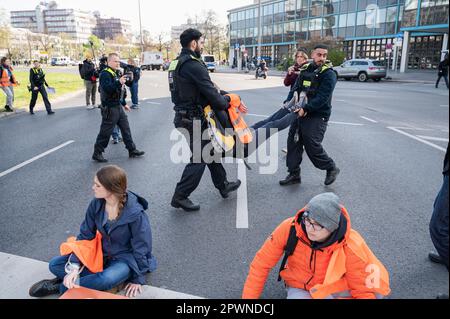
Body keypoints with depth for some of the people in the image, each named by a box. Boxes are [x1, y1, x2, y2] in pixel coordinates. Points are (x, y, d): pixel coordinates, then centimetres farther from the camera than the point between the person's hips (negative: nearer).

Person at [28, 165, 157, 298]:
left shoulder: (136, 213, -28)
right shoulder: (96, 204, -12)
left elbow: (141, 249, -16)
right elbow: (85, 236, -6)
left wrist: (138, 280, -9)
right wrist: (74, 267, -18)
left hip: (125, 258, -5)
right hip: (102, 253, 5)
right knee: (54, 265, -4)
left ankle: (60, 287, -13)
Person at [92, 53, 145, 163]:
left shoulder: (115, 74, 17)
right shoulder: (105, 74, -13)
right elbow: (107, 89, -29)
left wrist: (124, 104, 24)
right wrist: (119, 82, -38)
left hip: (118, 106, 9)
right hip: (109, 108, -9)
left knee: (126, 128, 12)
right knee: (105, 132, -2)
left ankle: (132, 150, 20)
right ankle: (97, 153, 10)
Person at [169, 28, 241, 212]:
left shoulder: (178, 62, 12)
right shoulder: (193, 65, -20)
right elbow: (210, 93, -21)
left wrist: (225, 97, 8)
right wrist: (225, 103, -1)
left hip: (184, 115, 10)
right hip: (193, 120, -10)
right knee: (198, 159, 0)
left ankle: (223, 186, 33)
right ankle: (180, 197, 8)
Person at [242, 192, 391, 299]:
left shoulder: (351, 247, -27)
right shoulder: (290, 228, -26)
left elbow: (364, 291, -15)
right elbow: (261, 263, -16)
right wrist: (248, 296, -12)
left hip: (335, 288, 0)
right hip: (299, 288, 0)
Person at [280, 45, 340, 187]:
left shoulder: (329, 74, -10)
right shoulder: (305, 70, 10)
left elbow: (322, 97, -21)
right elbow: (296, 88, 14)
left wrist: (306, 109, -29)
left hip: (317, 116, -7)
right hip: (300, 113, 7)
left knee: (312, 146, -9)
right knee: (293, 142, 7)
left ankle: (331, 168, 16)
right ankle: (294, 174, 19)